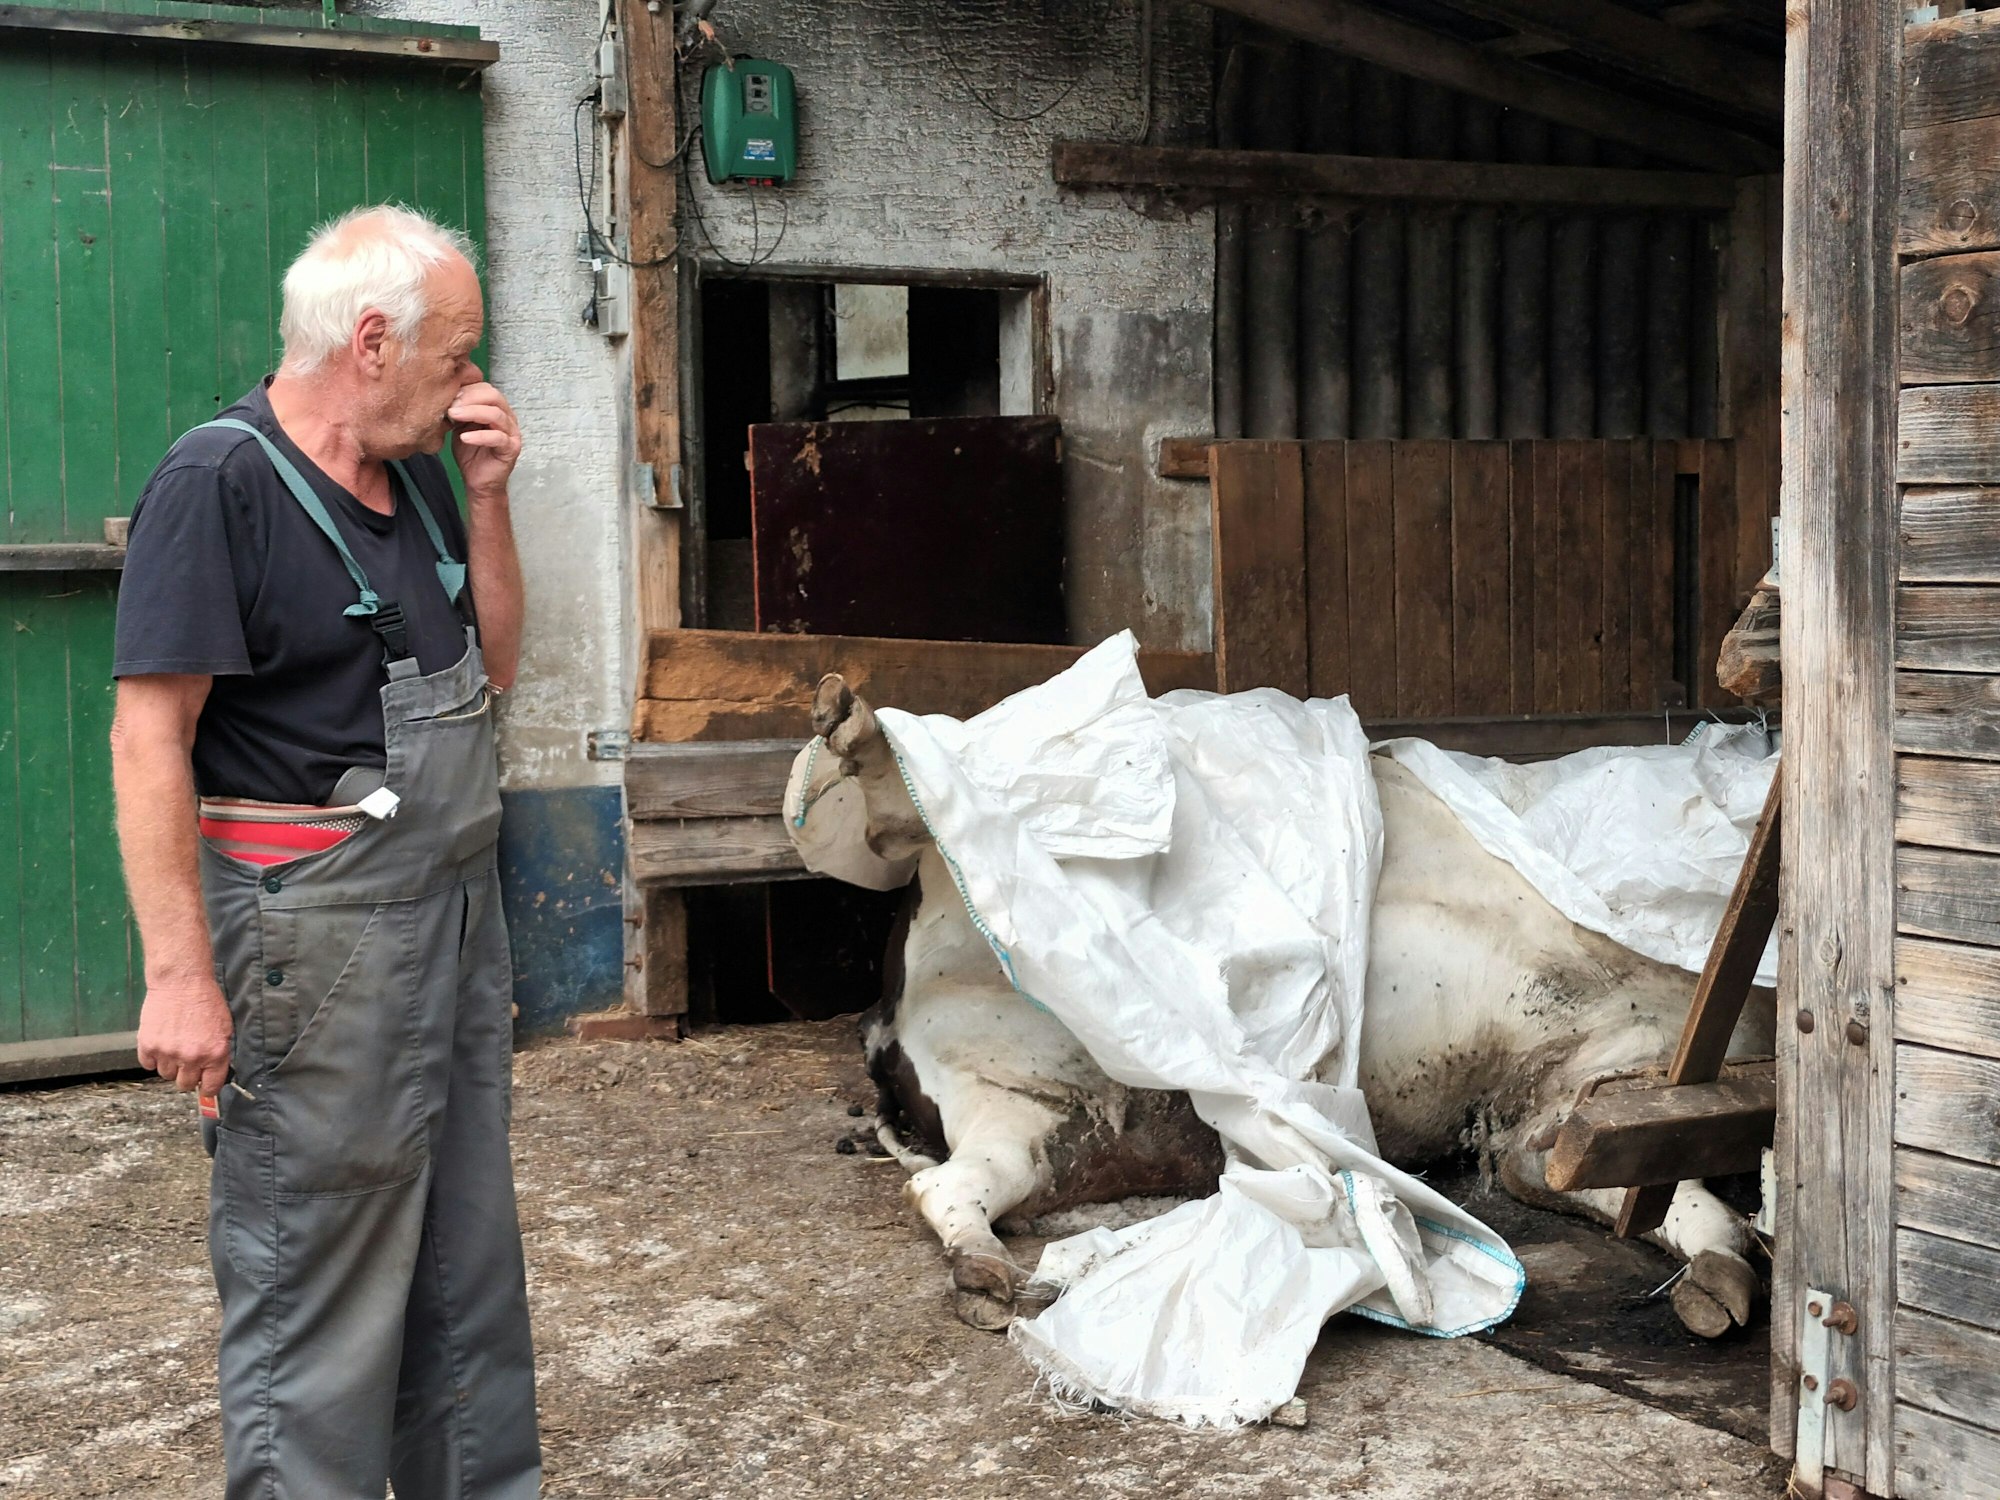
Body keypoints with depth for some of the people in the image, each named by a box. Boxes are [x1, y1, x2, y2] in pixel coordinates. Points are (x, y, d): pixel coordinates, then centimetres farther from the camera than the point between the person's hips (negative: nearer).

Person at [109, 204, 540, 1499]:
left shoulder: (418, 474, 10)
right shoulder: (220, 482, -14)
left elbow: (493, 664, 17)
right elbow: (150, 737, -18)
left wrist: (485, 498, 3)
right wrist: (180, 975, -22)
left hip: (459, 907, 9)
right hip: (319, 934, -8)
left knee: (472, 1250, 17)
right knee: (316, 1282, 0)